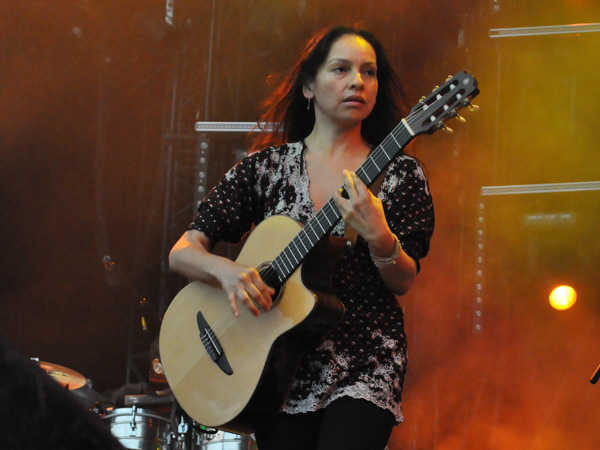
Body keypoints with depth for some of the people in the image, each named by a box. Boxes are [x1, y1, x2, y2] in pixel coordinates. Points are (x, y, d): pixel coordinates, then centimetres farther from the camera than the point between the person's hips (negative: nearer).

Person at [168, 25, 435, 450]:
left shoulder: (398, 173, 4)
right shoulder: (266, 166, 6)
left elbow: (404, 283, -3)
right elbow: (183, 252, 2)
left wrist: (378, 238, -23)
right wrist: (226, 270, -19)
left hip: (364, 369, -1)